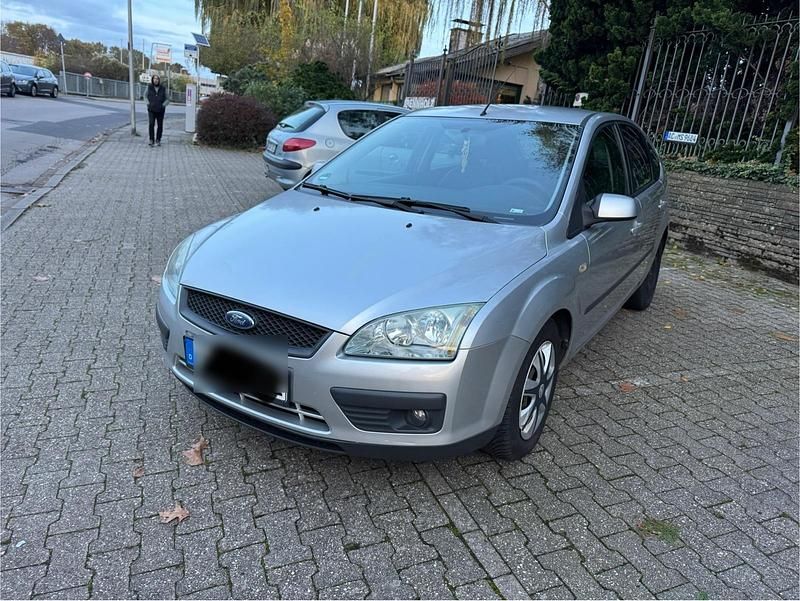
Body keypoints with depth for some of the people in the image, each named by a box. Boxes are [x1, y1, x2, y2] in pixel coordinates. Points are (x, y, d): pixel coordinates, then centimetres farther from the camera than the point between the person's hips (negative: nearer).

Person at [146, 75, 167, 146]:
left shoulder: (163, 88, 5)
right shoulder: (149, 87, 5)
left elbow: (166, 98, 12)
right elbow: (146, 96, 18)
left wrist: (163, 105, -2)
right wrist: (148, 104, 4)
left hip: (160, 110, 1)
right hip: (151, 109, -1)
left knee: (160, 126, 3)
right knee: (151, 124, -14)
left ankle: (158, 140, 15)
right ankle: (151, 140, -9)